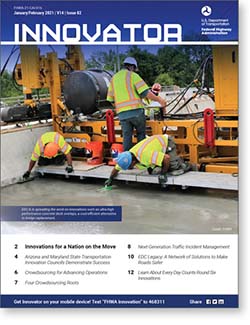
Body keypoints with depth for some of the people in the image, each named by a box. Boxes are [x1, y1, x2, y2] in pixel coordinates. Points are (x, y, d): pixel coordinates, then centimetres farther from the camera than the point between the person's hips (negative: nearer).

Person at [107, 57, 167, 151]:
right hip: (136, 111, -4)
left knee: (127, 137, 7)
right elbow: (145, 93, -10)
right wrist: (159, 99, 0)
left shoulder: (113, 79, 16)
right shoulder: (133, 75, -1)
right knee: (141, 134, 13)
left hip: (122, 114, 4)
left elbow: (110, 100, 17)